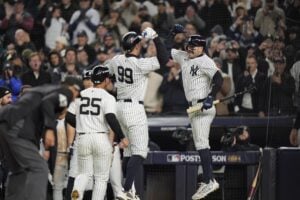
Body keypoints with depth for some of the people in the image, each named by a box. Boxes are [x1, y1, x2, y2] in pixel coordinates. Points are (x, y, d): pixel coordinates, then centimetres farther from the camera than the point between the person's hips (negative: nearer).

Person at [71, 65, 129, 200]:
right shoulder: (107, 97, -6)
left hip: (83, 139, 3)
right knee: (101, 178, 7)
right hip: (101, 139, -3)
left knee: (84, 173, 14)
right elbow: (111, 118, -18)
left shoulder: (80, 94, 8)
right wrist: (121, 137, -14)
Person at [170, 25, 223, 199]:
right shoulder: (184, 58, 14)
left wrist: (211, 98, -30)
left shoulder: (204, 61, -11)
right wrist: (173, 33, 11)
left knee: (201, 144, -14)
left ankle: (209, 181, -17)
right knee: (201, 144, 13)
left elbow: (218, 78, -21)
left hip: (203, 106, -10)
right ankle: (209, 180, 18)